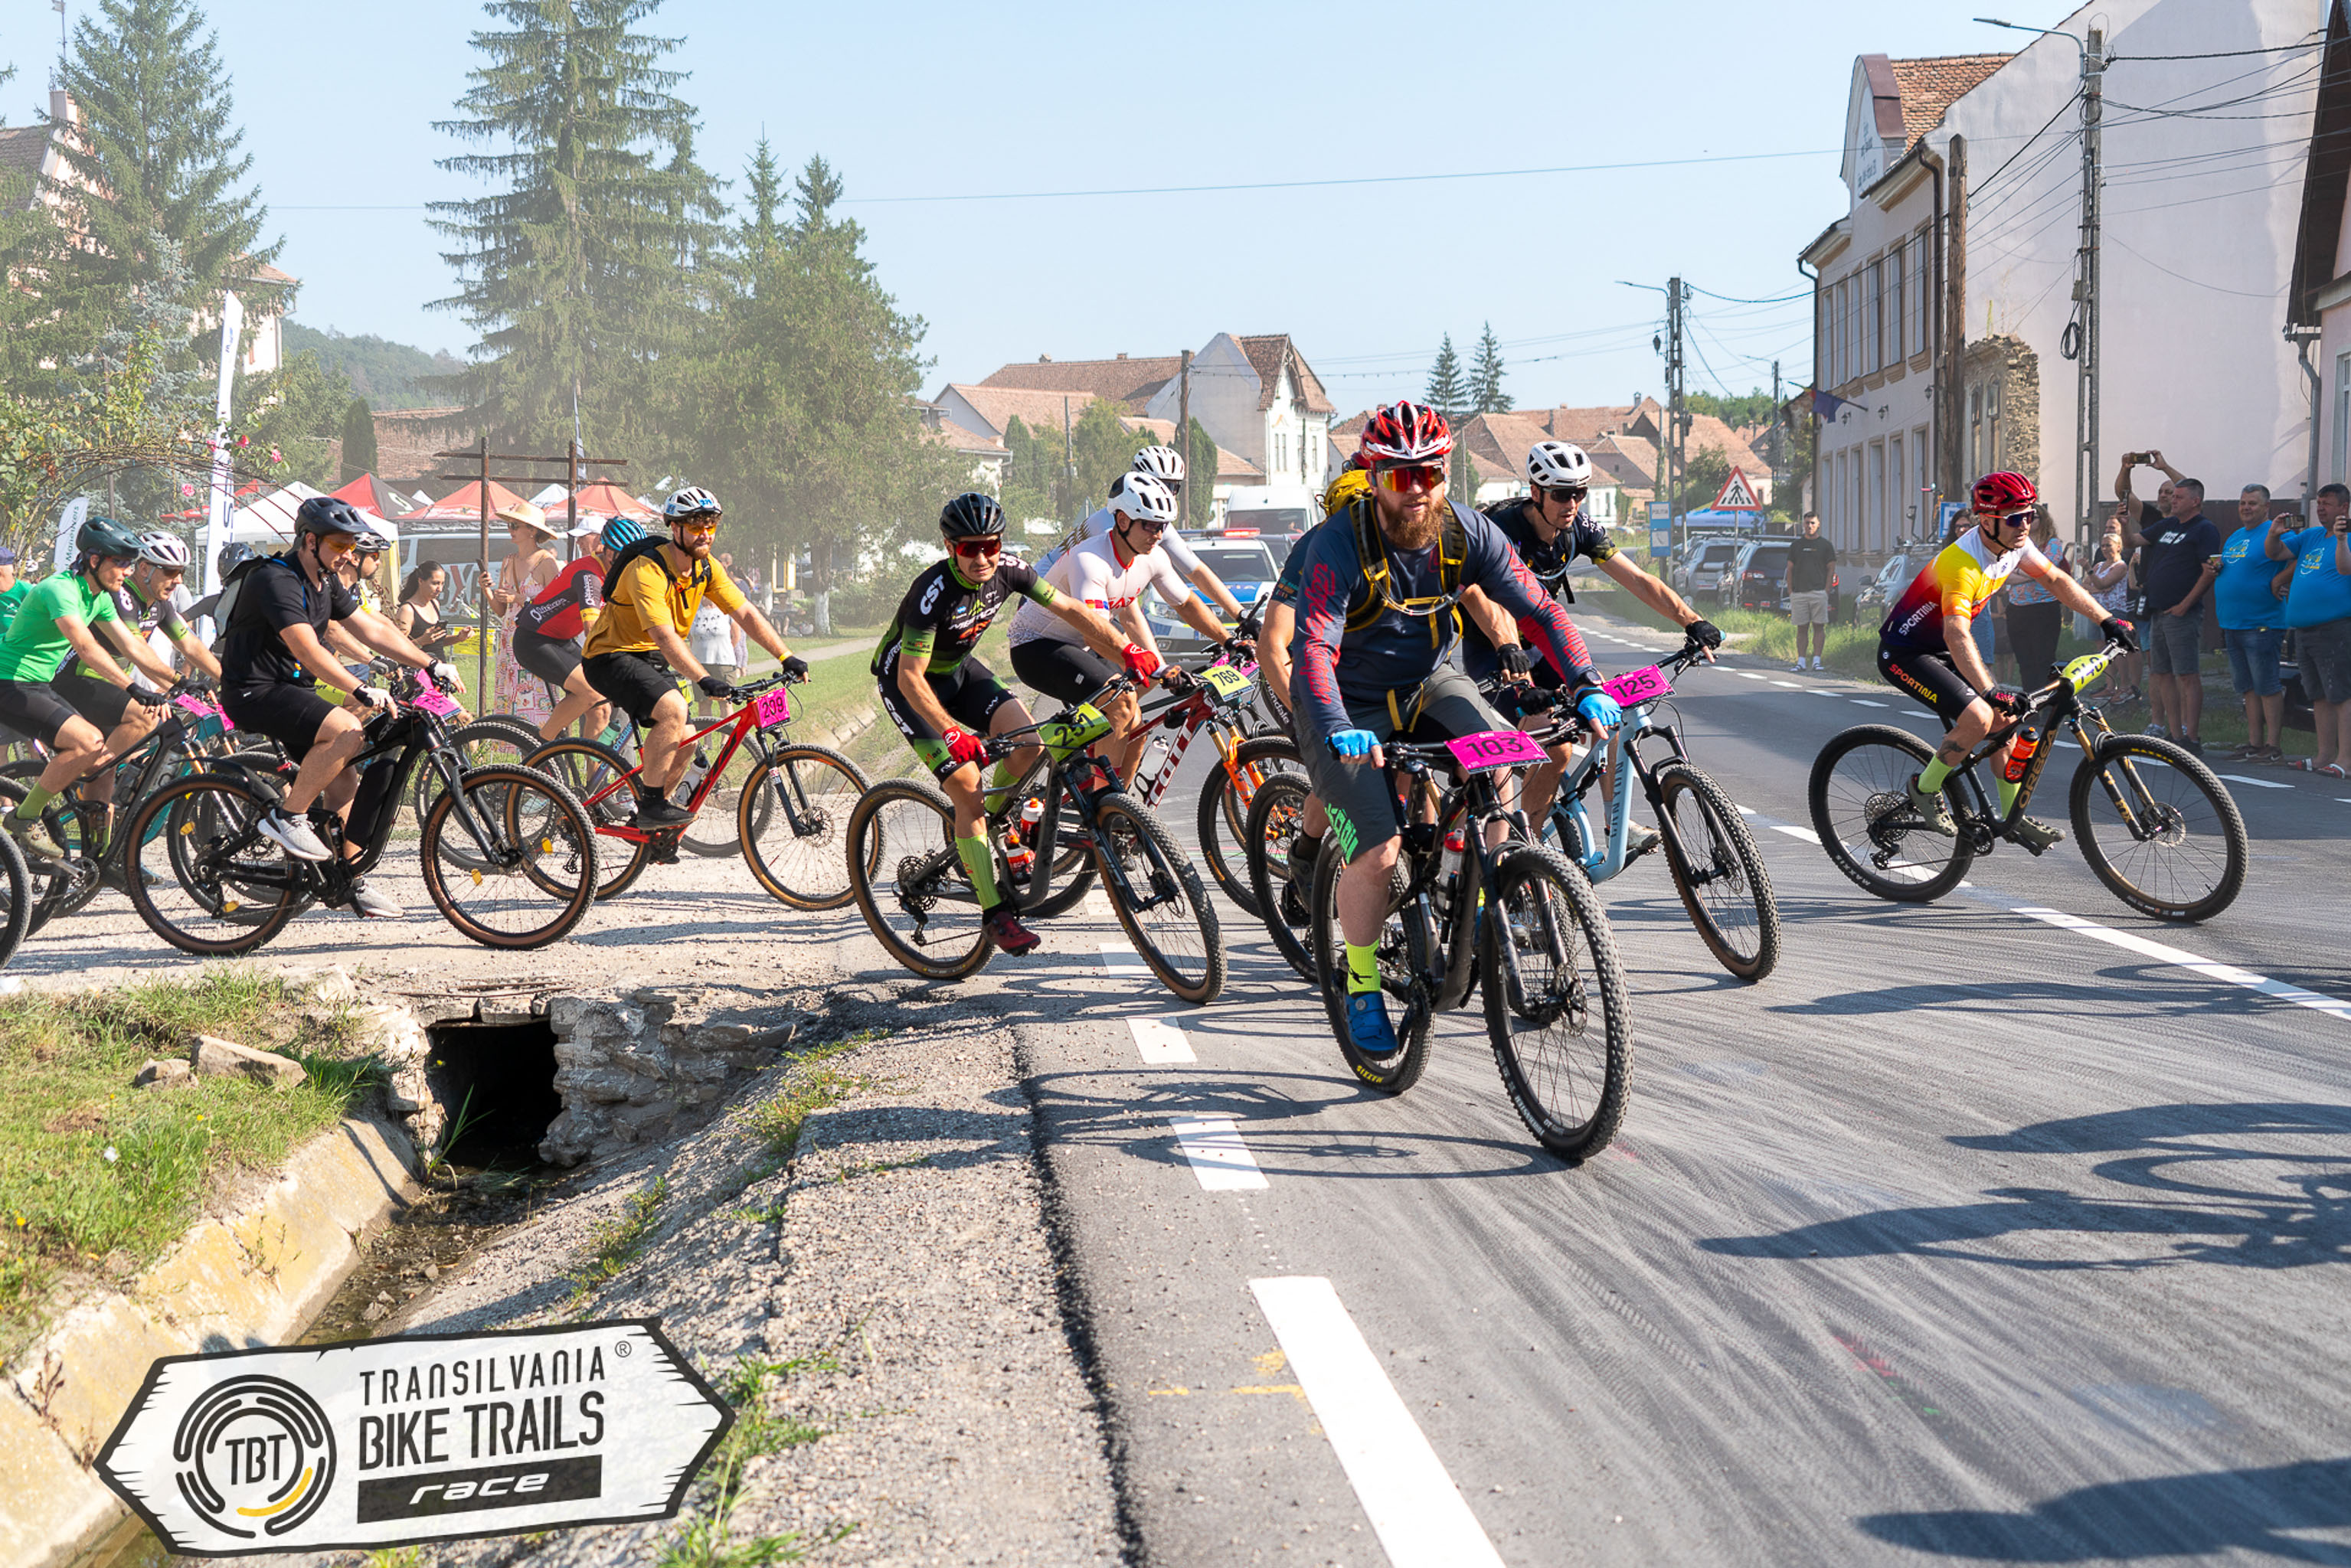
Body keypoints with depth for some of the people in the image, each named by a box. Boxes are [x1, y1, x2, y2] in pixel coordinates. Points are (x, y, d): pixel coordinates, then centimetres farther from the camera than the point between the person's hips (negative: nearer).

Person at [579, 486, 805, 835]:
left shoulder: (706, 568, -3)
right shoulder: (648, 570, -27)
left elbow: (747, 614, -5)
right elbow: (664, 636, -36)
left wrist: (787, 657, -15)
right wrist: (704, 679, -45)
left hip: (650, 659, 8)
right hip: (611, 657, -8)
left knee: (685, 741, 1)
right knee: (673, 709, -30)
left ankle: (648, 819, 19)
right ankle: (650, 804, -19)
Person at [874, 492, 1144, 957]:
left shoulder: (1007, 571, -17)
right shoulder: (934, 590, -33)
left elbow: (1071, 610, -10)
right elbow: (911, 677, -35)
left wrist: (1129, 651, -19)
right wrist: (951, 731, -46)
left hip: (958, 668, 6)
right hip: (905, 681, -6)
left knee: (1027, 742, -17)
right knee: (968, 787, -17)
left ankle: (985, 828, 11)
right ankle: (994, 913, -10)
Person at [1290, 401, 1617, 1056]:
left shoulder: (1468, 533, -13)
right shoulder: (1339, 544, -25)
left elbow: (1537, 608, -12)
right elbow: (1313, 645, -35)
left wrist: (1587, 686, -26)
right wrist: (1336, 729, -52)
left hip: (1427, 685, 4)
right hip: (1350, 707, -4)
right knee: (1376, 853, -17)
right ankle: (1361, 984, 6)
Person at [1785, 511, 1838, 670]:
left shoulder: (1825, 545, 6)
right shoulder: (1796, 545, 13)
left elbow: (1831, 569, 5)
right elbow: (1790, 569, 13)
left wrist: (1826, 590, -6)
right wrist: (1790, 591, 3)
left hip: (1819, 592, -2)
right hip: (1798, 592, 2)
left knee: (1819, 627, -4)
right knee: (1801, 628, 3)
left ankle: (1816, 660, -2)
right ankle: (1801, 661, 4)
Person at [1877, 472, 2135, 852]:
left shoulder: (2014, 545, -5)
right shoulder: (1962, 564, -32)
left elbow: (2057, 580, 10)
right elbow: (1958, 637, -40)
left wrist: (2107, 620, 5)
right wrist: (1991, 692, -47)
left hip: (1940, 648, 9)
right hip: (1904, 654, -9)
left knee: (2006, 719, 3)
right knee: (1978, 717, -24)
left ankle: (2013, 817, 16)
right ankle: (1925, 788, -4)